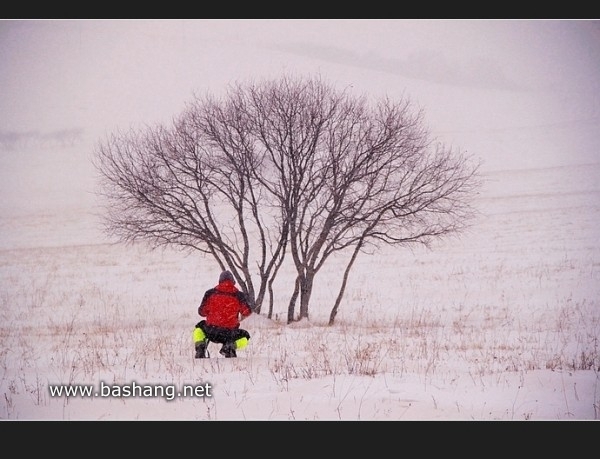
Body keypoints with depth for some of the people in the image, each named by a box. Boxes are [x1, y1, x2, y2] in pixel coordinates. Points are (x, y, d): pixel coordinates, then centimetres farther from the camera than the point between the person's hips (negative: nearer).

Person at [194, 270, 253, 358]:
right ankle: (231, 346, -3)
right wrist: (240, 319, 18)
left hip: (211, 332, 2)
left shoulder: (210, 293, 4)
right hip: (229, 334, -1)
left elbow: (201, 312, 5)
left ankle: (200, 350, 8)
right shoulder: (239, 295, 2)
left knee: (199, 328, 35)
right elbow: (247, 311, -5)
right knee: (245, 337, 29)